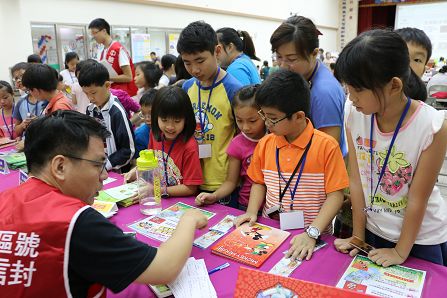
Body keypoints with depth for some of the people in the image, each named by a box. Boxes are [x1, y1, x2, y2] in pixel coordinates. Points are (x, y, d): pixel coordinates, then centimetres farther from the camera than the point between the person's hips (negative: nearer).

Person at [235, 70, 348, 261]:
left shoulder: (326, 146, -10)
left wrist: (312, 233, -17)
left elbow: (335, 195, -9)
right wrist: (251, 212, 0)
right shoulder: (264, 144, 4)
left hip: (312, 239, -3)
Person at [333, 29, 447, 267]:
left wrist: (401, 251, -8)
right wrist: (358, 236, -3)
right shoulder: (355, 115, -16)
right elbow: (356, 180, -9)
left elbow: (418, 199, -17)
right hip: (374, 231, 3)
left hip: (421, 239, -2)